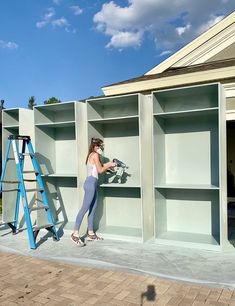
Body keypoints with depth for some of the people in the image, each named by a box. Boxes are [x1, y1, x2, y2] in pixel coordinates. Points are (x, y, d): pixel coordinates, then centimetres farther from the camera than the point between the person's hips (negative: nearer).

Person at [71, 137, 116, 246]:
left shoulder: (92, 155, 21)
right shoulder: (95, 155, -7)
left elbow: (100, 167, 23)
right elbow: (100, 170, -9)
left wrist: (109, 164, 19)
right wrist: (109, 165, 3)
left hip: (93, 183, 10)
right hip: (91, 183, -10)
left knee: (93, 209, 10)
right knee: (85, 208, -12)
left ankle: (90, 234, 16)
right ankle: (75, 234, -11)